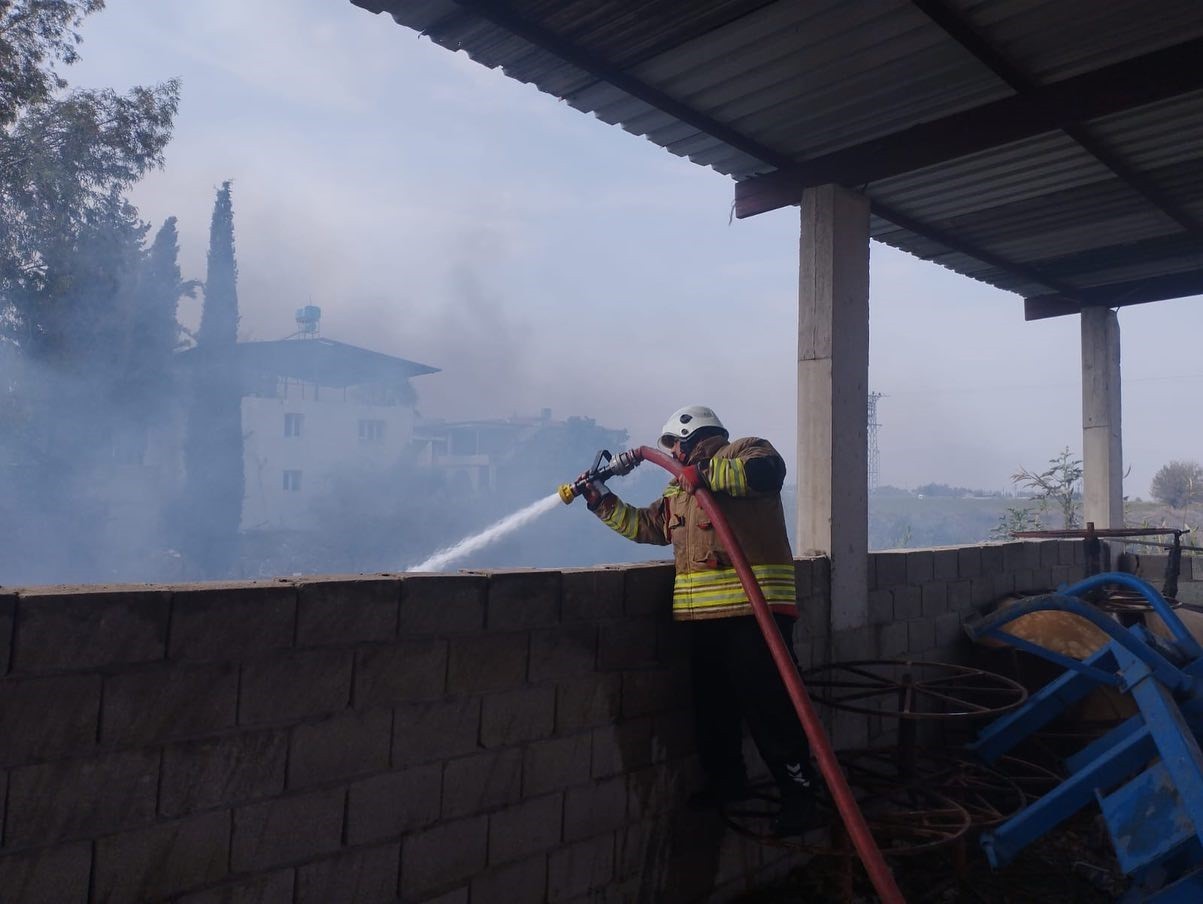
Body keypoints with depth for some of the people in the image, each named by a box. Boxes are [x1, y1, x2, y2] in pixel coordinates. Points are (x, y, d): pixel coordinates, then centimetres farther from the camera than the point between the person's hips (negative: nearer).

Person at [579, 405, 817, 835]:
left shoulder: (743, 451, 2)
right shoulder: (679, 487, 25)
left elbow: (766, 469, -21)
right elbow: (643, 525, 31)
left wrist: (703, 474, -18)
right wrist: (602, 500, 26)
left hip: (755, 608, -8)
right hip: (704, 613, 9)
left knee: (769, 706, -6)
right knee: (711, 707, 17)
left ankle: (799, 795, 7)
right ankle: (727, 783, 34)